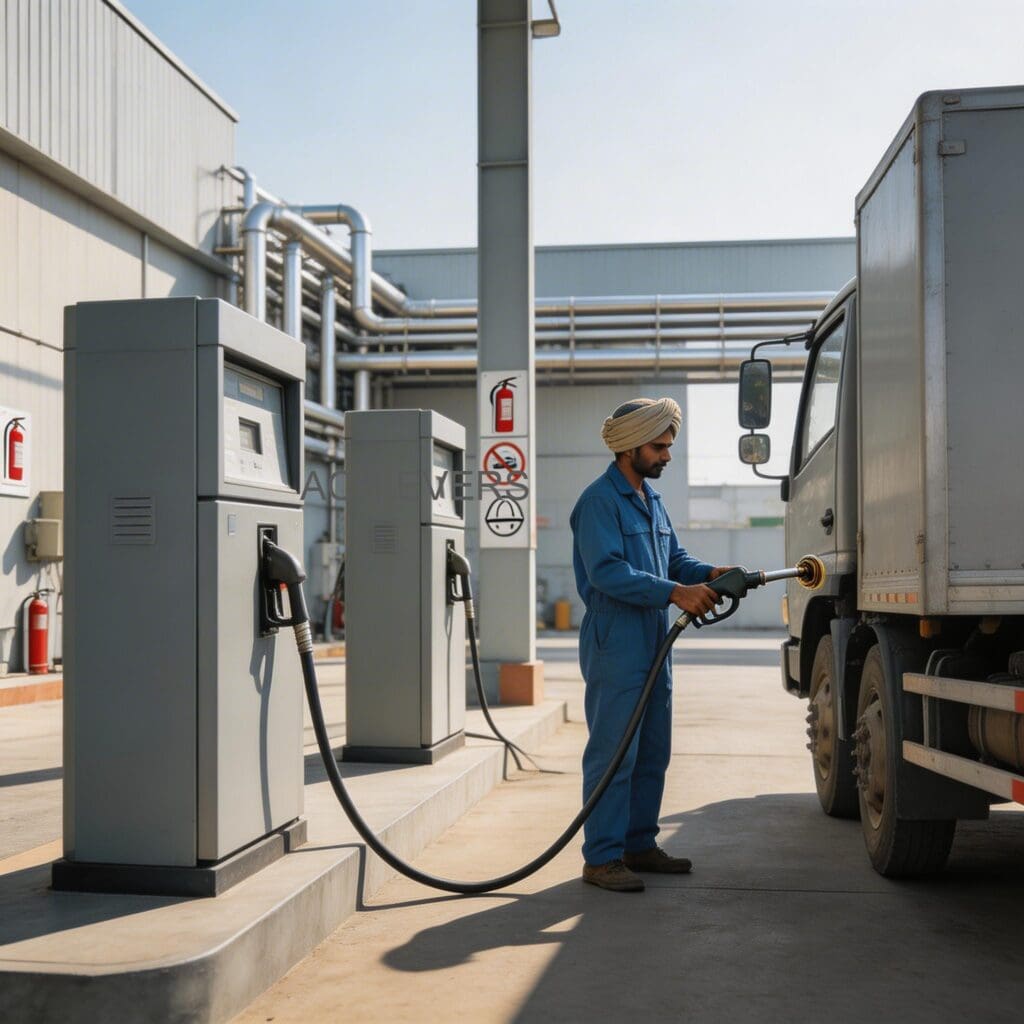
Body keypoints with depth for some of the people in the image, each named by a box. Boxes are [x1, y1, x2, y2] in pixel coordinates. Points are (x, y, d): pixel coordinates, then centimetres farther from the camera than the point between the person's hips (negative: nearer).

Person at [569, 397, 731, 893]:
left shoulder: (651, 499, 17)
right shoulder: (600, 500, -12)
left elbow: (673, 558, 20)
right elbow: (607, 572, -22)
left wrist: (710, 573, -1)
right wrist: (676, 593, -26)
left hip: (653, 645, 9)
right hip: (615, 645, -9)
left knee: (653, 753, 14)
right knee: (613, 754, -6)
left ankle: (639, 844, 25)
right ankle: (602, 857, 1)